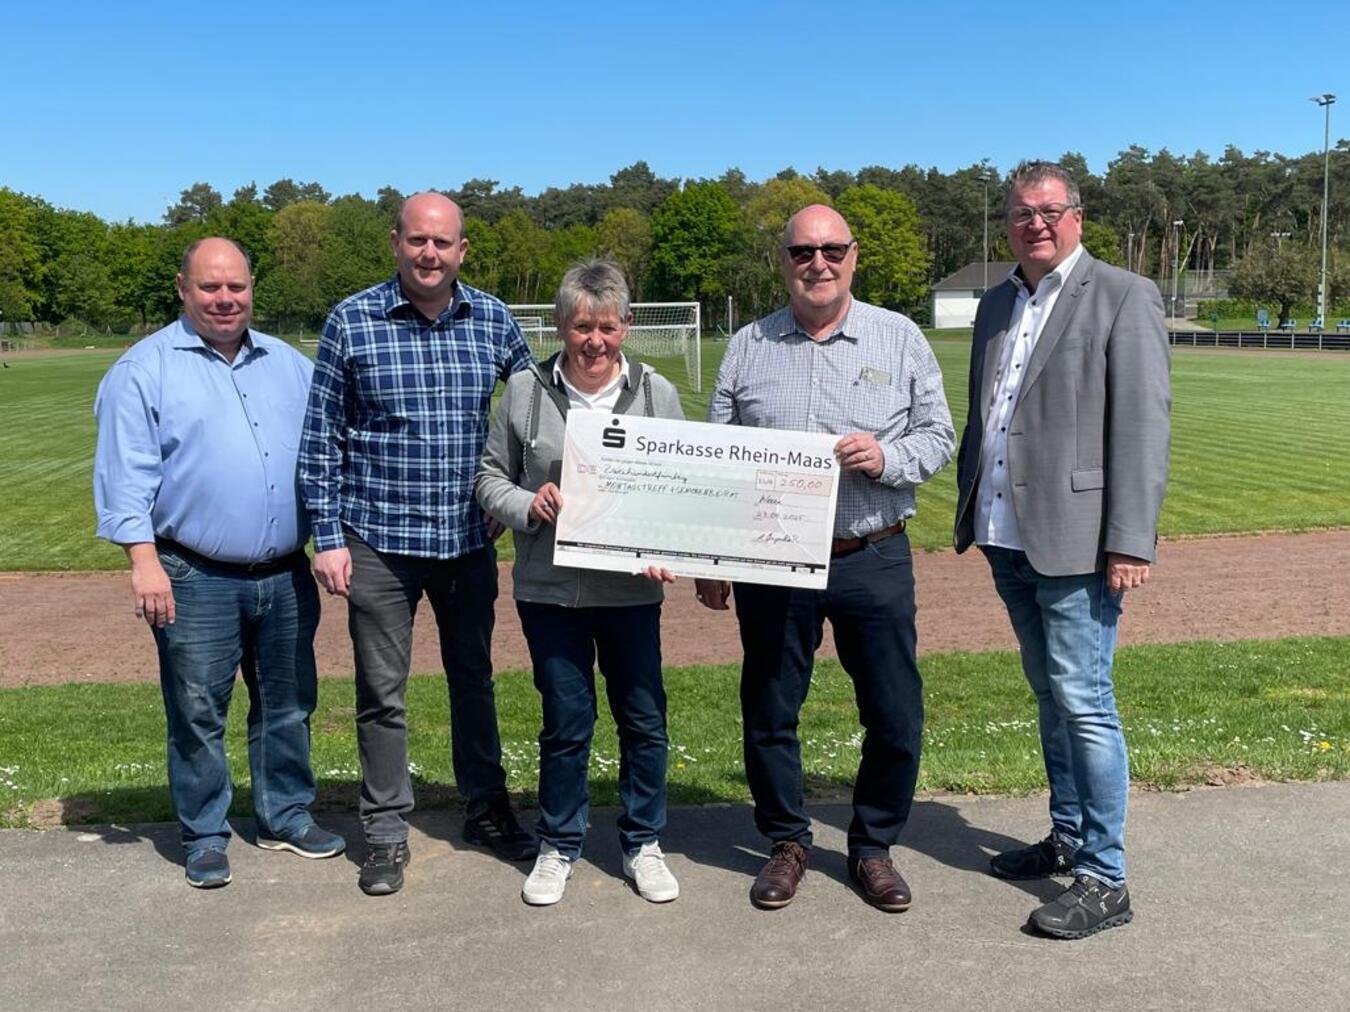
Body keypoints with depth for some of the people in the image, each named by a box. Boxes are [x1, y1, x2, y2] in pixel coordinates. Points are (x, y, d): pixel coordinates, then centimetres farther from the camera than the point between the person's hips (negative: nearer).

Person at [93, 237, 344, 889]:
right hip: (196, 581, -4)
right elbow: (128, 473, -8)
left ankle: (286, 817, 30)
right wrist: (144, 560, -15)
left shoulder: (289, 365, 13)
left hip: (285, 575, 5)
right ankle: (204, 836, 19)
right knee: (198, 715, 4)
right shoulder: (145, 369, -2)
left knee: (288, 705, 14)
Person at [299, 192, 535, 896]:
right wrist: (326, 537, -5)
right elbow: (320, 437, -2)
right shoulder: (352, 321, -5)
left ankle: (486, 808, 33)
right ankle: (385, 832, 21)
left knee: (474, 677, 16)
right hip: (379, 540, -2)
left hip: (468, 537, 2)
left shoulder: (493, 320, 1)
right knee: (383, 692, 6)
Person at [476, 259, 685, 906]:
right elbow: (490, 477, 8)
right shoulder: (524, 391, 1)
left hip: (632, 588, 1)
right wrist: (529, 506, -12)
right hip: (549, 587, 0)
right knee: (566, 720, 9)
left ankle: (643, 843, 29)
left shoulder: (657, 395, 2)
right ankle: (558, 846, 29)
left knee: (644, 718, 8)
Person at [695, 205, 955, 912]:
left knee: (895, 718, 5)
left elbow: (938, 436, 5)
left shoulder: (900, 339, 4)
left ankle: (873, 847, 27)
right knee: (769, 714, 9)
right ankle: (787, 842, 29)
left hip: (874, 559, 0)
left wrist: (886, 457, -17)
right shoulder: (748, 348, 6)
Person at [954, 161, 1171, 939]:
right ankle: (1069, 837, 31)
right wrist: (969, 512, 12)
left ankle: (1105, 881, 6)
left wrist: (1131, 542, -16)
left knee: (1083, 702, -4)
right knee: (1051, 696, 16)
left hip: (1075, 539, -6)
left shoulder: (1124, 296, -5)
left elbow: (1143, 425, -11)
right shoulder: (996, 305, 14)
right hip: (1008, 536, 7)